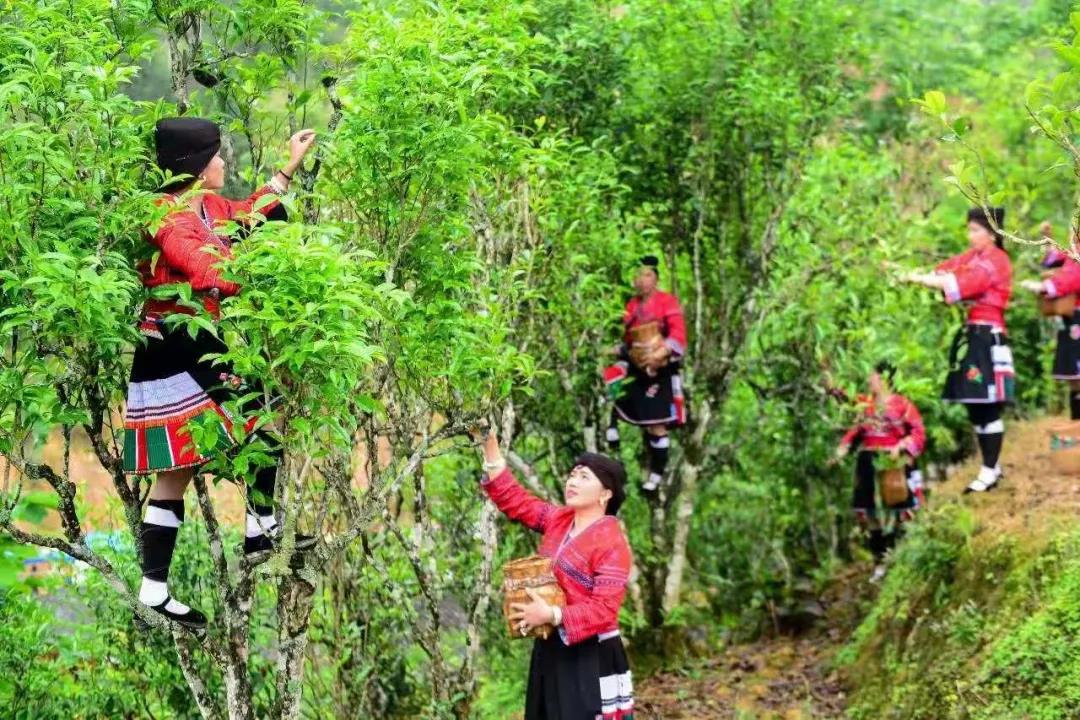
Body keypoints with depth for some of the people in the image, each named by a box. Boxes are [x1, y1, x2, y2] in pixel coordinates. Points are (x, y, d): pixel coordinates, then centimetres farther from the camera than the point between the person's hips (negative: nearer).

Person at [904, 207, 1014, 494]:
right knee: (975, 407, 11)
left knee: (989, 408, -5)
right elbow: (944, 272, 5)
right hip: (969, 336, 9)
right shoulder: (971, 257, 16)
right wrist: (913, 276, -12)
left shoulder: (996, 261, -10)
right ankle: (993, 466, 21)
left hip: (987, 338, -8)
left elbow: (959, 283, -20)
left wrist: (918, 279, -19)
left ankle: (989, 472, -1)